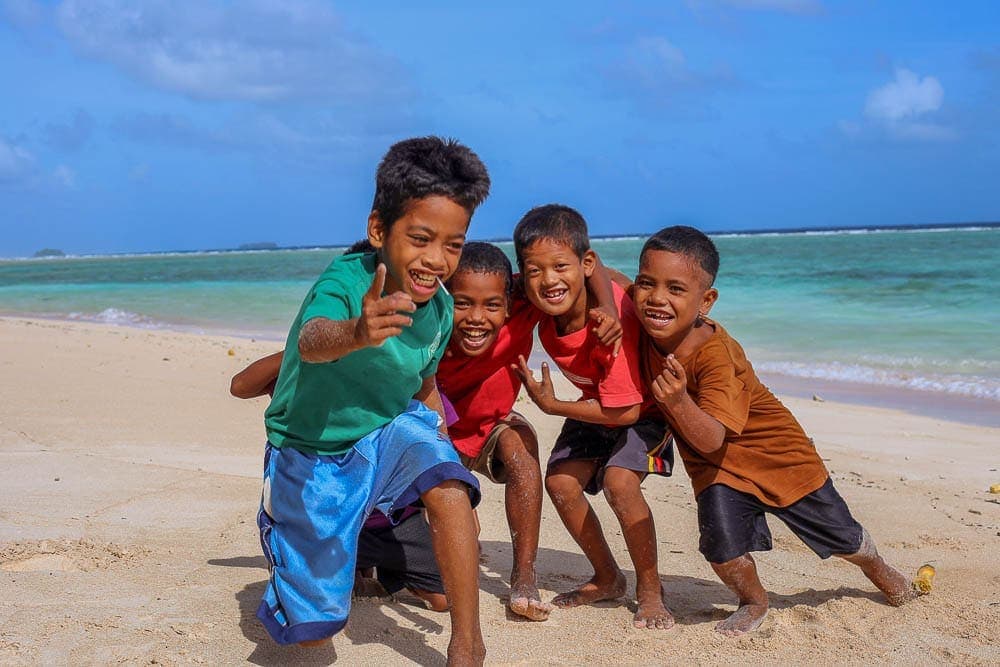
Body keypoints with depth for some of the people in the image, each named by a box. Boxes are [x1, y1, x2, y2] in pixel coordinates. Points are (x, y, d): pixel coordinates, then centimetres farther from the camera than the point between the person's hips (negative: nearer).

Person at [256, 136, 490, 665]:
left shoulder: (440, 308, -10)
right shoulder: (346, 279, -30)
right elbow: (311, 341, -52)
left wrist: (443, 459, -1)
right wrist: (356, 333, -75)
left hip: (386, 431, 4)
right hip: (311, 451, -4)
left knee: (444, 480, -31)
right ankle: (278, 526, 33)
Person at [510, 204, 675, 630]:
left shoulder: (610, 321, -38)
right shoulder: (544, 311, -20)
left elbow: (626, 410, -32)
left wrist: (551, 405, -26)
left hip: (641, 407, -7)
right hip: (597, 403, 7)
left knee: (619, 480, -27)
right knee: (560, 480, -6)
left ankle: (650, 590, -6)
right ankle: (607, 579, 15)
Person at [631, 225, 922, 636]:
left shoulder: (714, 353, -36)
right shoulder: (648, 329, -18)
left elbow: (711, 439, -41)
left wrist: (678, 402, -58)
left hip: (777, 454, -4)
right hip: (714, 466, 4)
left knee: (838, 537, 14)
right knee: (721, 542, -19)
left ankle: (878, 569, 50)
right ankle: (754, 602, 15)